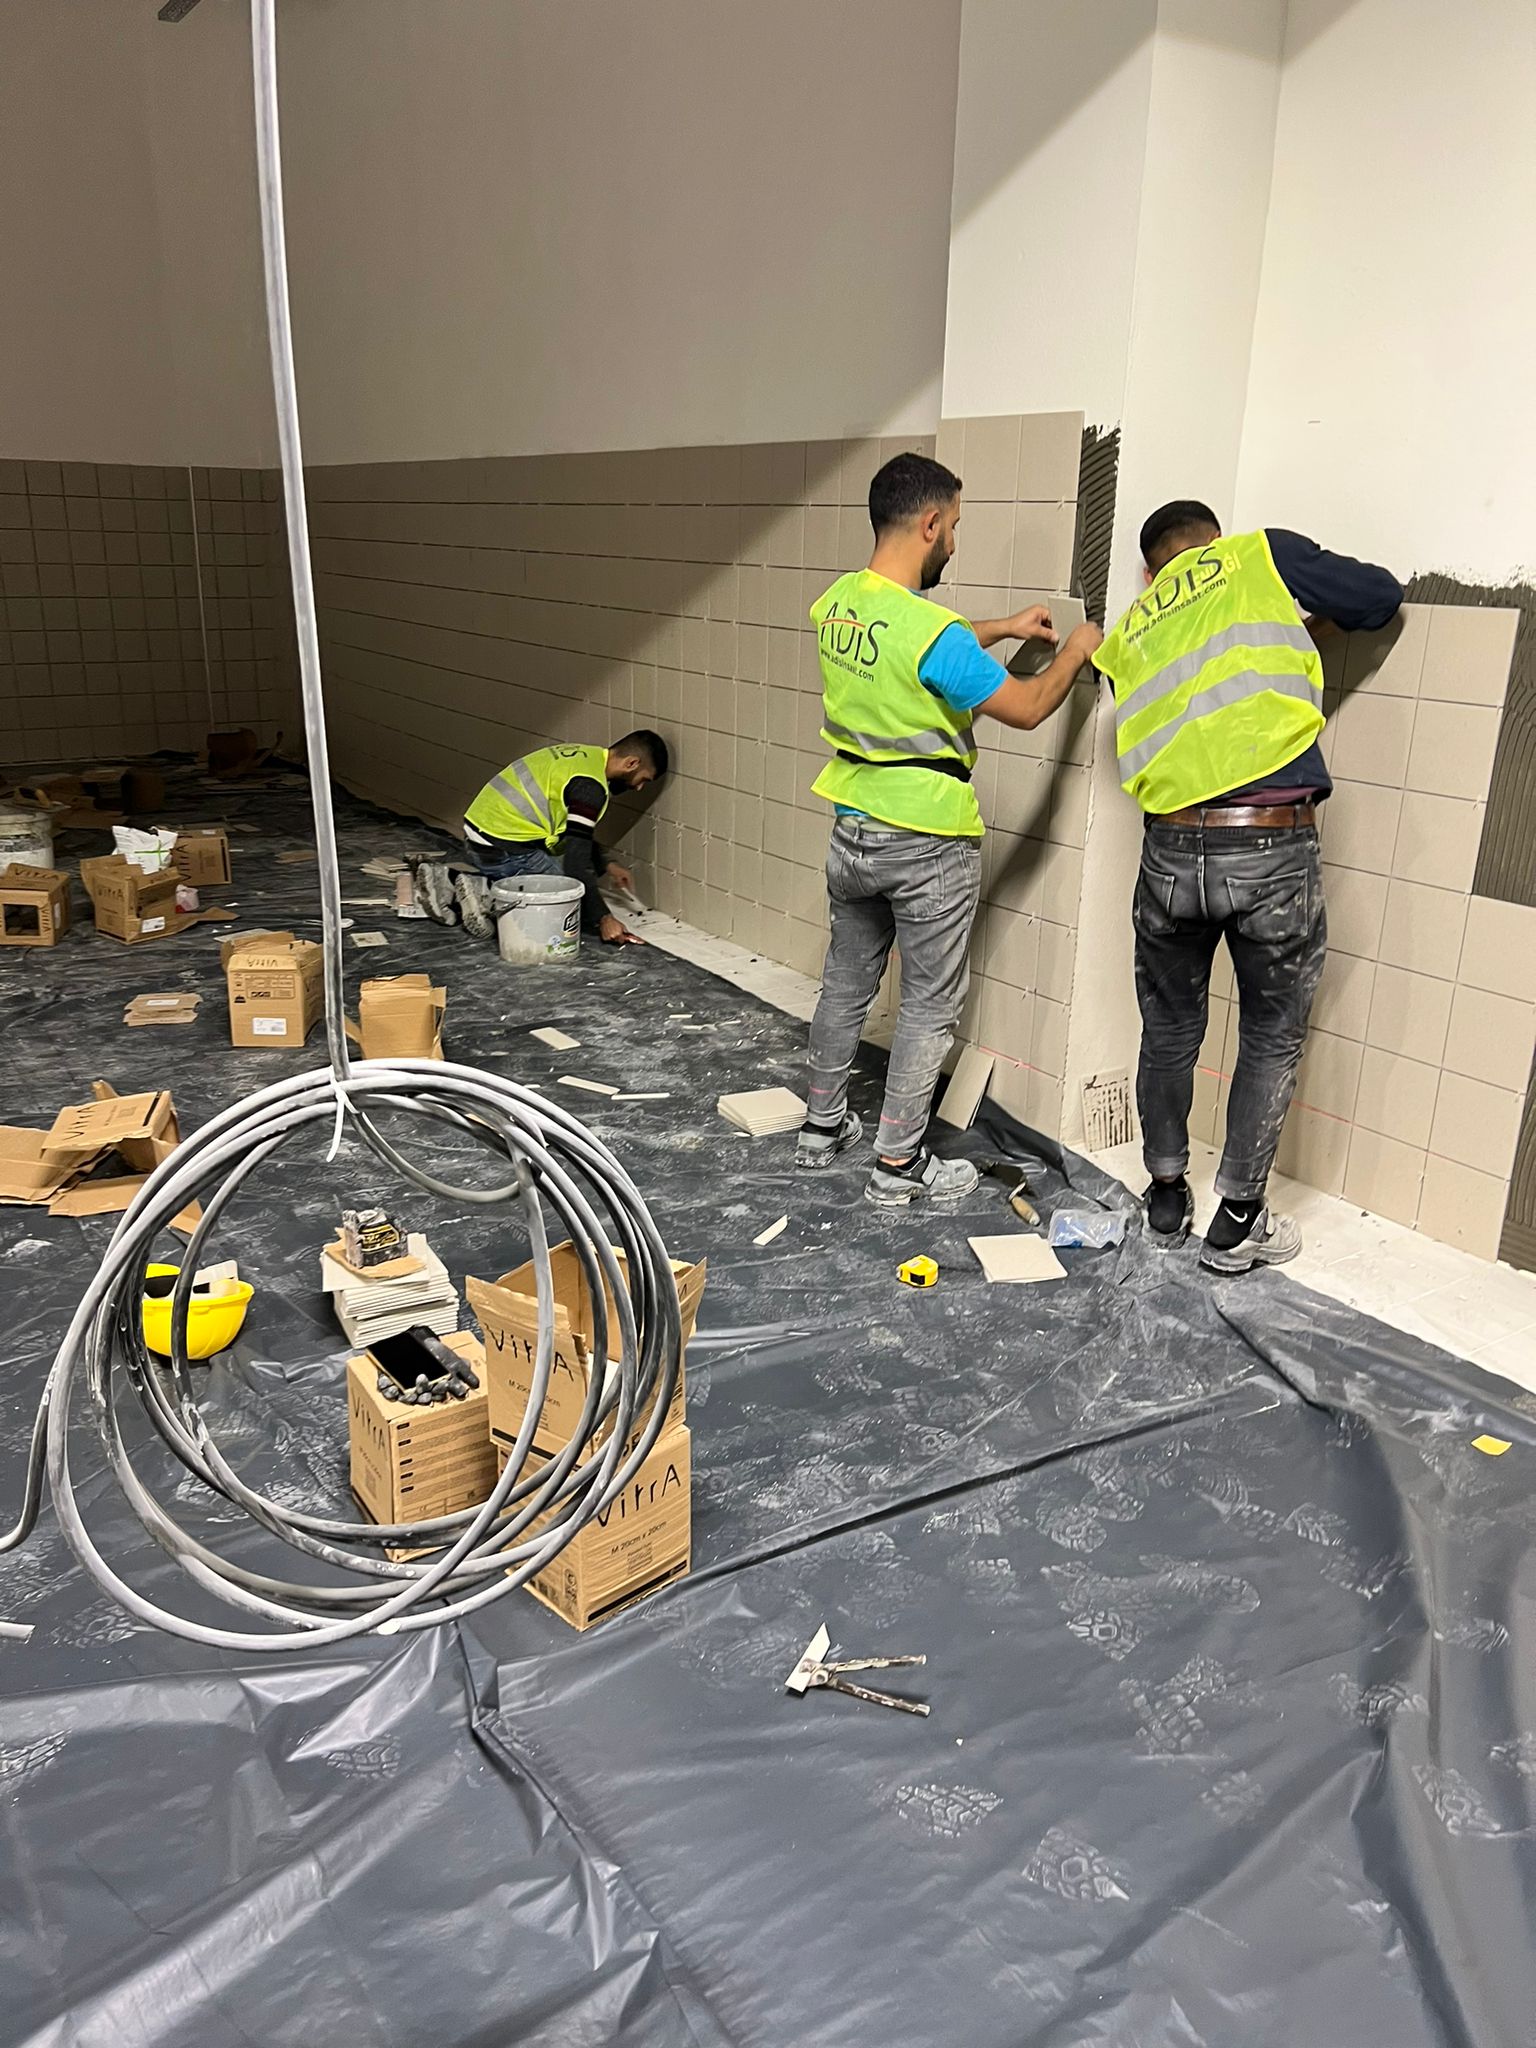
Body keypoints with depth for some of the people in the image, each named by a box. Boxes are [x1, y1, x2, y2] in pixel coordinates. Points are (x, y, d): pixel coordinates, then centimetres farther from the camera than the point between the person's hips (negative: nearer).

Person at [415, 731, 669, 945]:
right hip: (505, 848, -10)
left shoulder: (585, 755, 12)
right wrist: (603, 918, -17)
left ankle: (449, 881, 14)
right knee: (580, 904, -3)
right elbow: (576, 859, -20)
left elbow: (575, 835, 24)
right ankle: (490, 897, -14)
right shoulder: (590, 785, -18)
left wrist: (607, 866, 22)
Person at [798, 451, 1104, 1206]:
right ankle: (898, 1165, 15)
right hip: (927, 846, -7)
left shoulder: (836, 603, 0)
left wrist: (1002, 628, 22)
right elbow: (1026, 708, -13)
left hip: (853, 831, 8)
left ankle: (822, 1126, 34)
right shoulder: (935, 632, -24)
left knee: (846, 984, 20)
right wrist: (1075, 654, 5)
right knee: (929, 1006, 6)